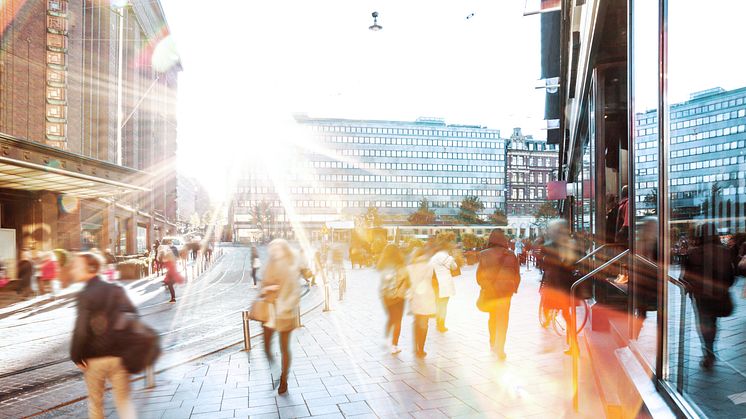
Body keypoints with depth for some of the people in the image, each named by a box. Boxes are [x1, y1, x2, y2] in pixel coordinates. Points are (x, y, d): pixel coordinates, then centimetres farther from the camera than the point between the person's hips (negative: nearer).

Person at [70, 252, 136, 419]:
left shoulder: (84, 295, -12)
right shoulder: (116, 290, 0)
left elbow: (81, 330, -18)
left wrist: (76, 356, -5)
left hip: (94, 359, -3)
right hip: (118, 355, 3)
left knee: (95, 402, 17)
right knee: (124, 400, 9)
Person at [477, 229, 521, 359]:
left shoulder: (484, 254, -9)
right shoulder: (511, 255, -7)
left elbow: (479, 274, -2)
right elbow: (517, 275, 0)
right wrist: (514, 289, 14)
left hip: (489, 291, 1)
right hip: (505, 291, -1)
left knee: (492, 317, 20)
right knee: (503, 319, 7)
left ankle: (493, 344, 31)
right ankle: (500, 349, 5)